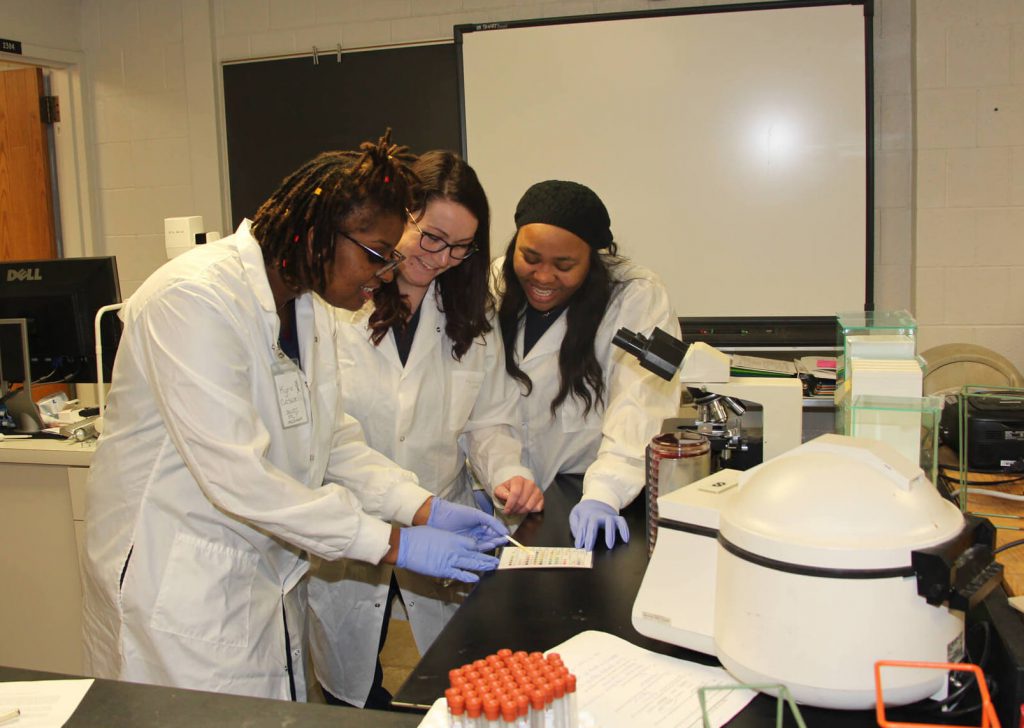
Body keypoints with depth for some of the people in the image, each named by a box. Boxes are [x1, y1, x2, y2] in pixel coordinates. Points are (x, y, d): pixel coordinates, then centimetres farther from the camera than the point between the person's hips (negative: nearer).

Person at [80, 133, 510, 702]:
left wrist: (424, 508, -6)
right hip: (177, 584, -8)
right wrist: (393, 544, -25)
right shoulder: (196, 299, -24)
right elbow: (238, 477, -29)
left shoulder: (308, 303, 4)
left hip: (268, 578, 8)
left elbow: (331, 437, 8)